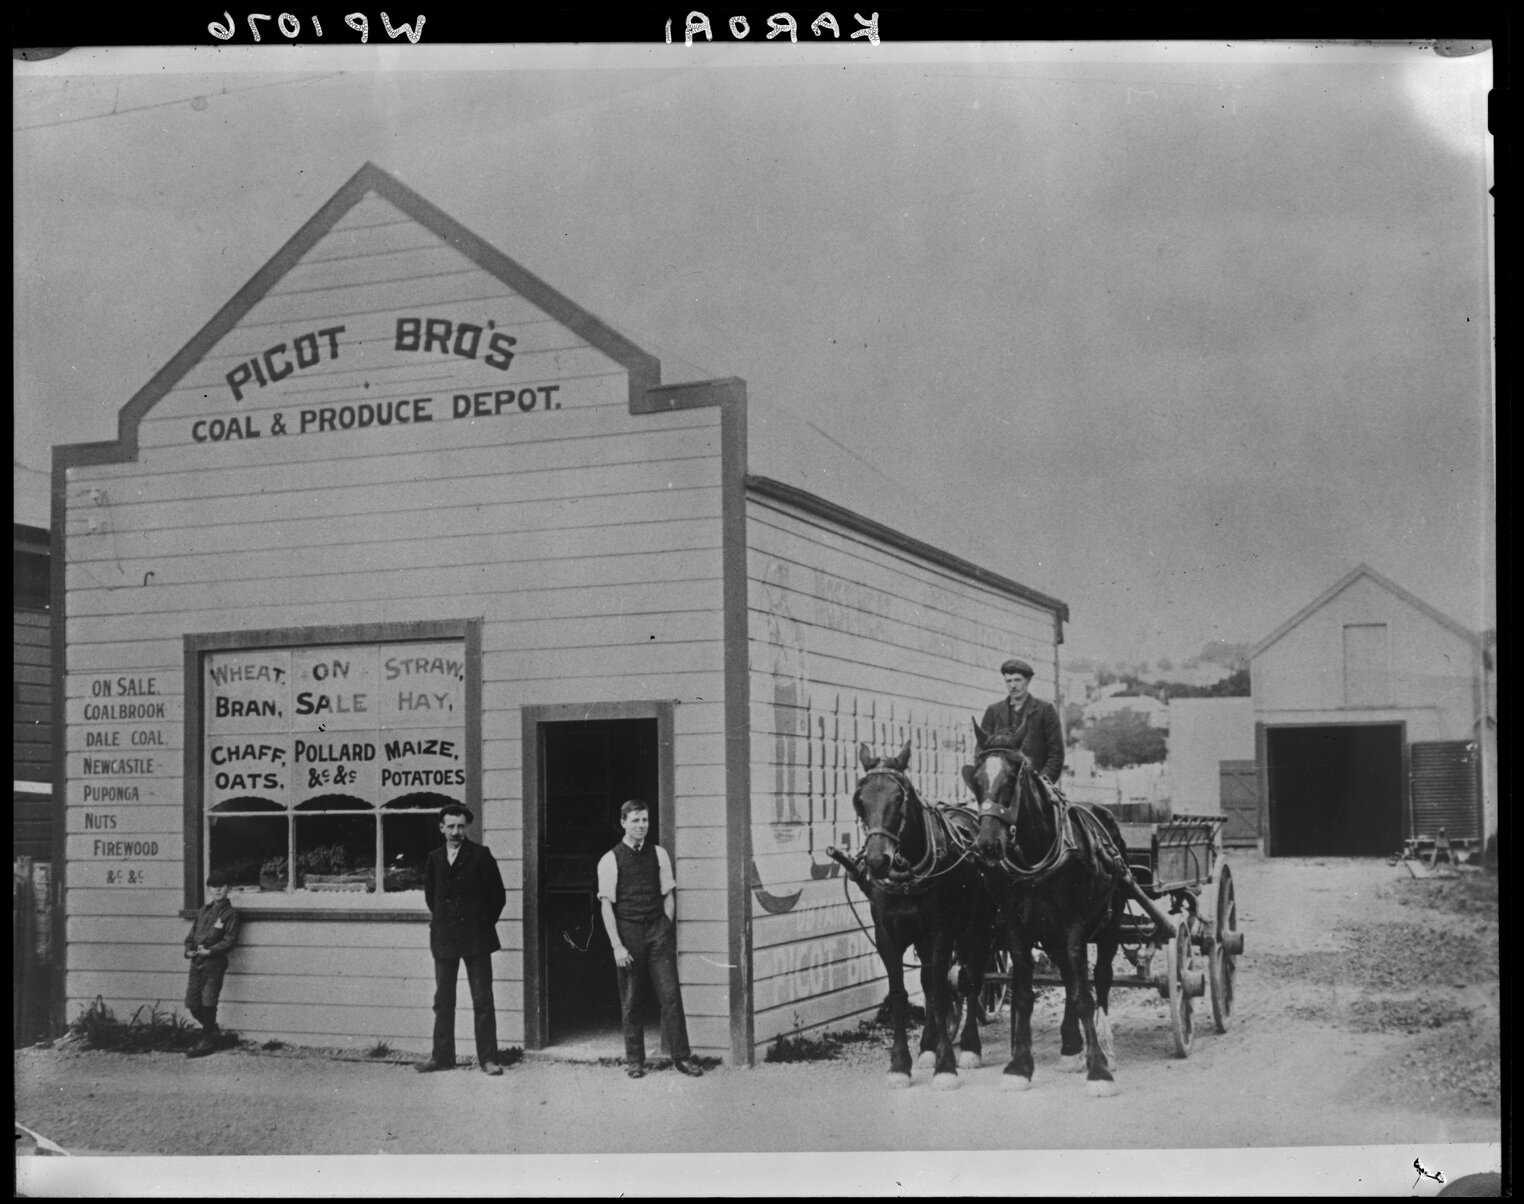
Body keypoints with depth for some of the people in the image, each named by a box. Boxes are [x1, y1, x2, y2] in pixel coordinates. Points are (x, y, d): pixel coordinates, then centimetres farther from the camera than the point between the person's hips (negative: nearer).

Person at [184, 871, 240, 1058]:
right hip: (196, 961, 6)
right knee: (192, 1003, 6)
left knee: (208, 1002, -6)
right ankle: (212, 1031, 27)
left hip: (214, 962, -6)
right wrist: (189, 950, -1)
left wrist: (210, 951, -18)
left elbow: (230, 939, -9)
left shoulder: (230, 912, -2)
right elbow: (191, 934, 18)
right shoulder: (203, 910, 16)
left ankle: (207, 1042, 4)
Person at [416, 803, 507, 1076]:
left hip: (475, 937, -3)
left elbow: (497, 894, 1)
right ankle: (442, 1056, 14)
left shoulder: (480, 855, -3)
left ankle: (488, 1058, 1)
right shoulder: (434, 858, 8)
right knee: (443, 1000, 7)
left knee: (483, 1001, -2)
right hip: (443, 938, 4)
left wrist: (485, 922, 4)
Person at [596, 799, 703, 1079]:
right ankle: (634, 1060, 15)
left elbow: (668, 895, 10)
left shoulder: (659, 854, 7)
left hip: (658, 928, 2)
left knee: (670, 994, -2)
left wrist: (666, 931, 2)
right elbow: (607, 905, -4)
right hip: (627, 930, -2)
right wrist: (617, 945, -10)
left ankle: (681, 1057, 4)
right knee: (629, 1001, 5)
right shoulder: (610, 860, -2)